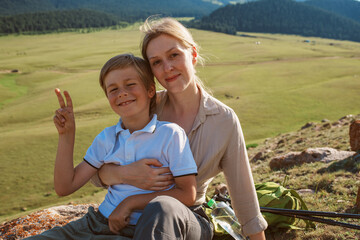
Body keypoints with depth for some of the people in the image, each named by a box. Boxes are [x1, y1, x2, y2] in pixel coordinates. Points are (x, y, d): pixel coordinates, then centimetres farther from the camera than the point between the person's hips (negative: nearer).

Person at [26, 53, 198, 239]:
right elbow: (64, 187, 6)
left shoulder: (170, 134, -8)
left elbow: (187, 194, -10)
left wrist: (131, 201, -15)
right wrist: (66, 134, -2)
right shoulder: (106, 137, 7)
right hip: (96, 222, 4)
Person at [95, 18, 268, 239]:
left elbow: (244, 198, 0)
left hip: (188, 222, -2)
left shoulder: (224, 120, -9)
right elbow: (97, 172, -1)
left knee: (161, 209, -36)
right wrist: (124, 174, -23)